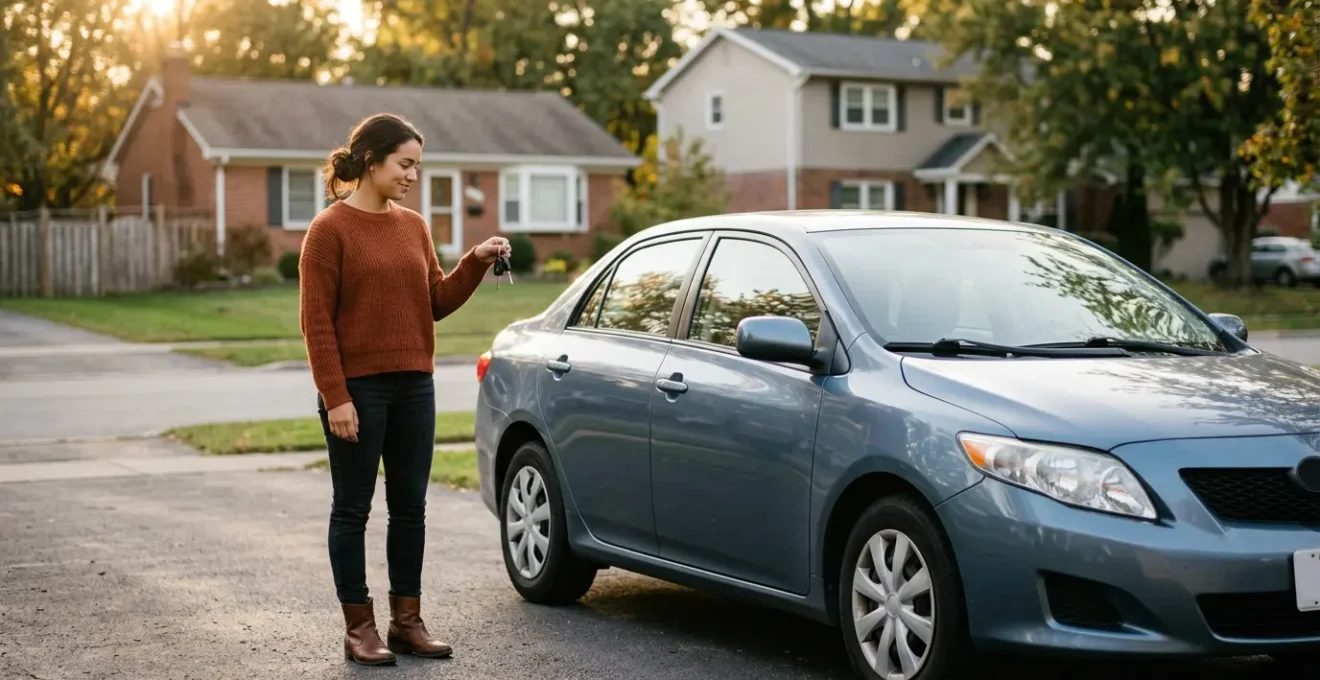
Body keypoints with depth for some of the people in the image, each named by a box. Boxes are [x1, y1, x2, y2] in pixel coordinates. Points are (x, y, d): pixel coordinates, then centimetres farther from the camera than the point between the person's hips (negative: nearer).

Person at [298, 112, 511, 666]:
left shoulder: (413, 226, 10)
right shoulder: (330, 229, -8)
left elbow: (436, 303, 12)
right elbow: (317, 322, -11)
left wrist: (476, 262, -3)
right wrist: (335, 396, -16)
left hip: (414, 387, 6)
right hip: (358, 390, -6)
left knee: (410, 507, 10)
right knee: (353, 509, 4)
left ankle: (407, 619, 19)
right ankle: (359, 626, 11)